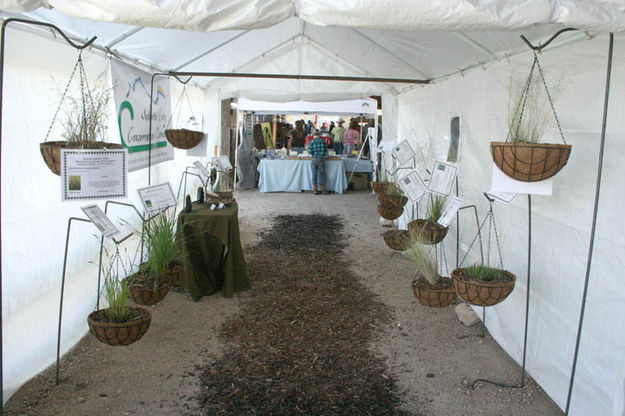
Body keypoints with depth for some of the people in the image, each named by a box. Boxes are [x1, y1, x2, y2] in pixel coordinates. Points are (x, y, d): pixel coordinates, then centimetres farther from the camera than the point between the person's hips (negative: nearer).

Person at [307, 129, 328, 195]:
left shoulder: (312, 142, -2)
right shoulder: (323, 142, 0)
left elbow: (310, 151, -5)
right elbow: (326, 151, 3)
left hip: (314, 159, 0)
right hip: (321, 159, 0)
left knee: (314, 174, 8)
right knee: (322, 174, 8)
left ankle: (315, 190, 10)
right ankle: (323, 189, 14)